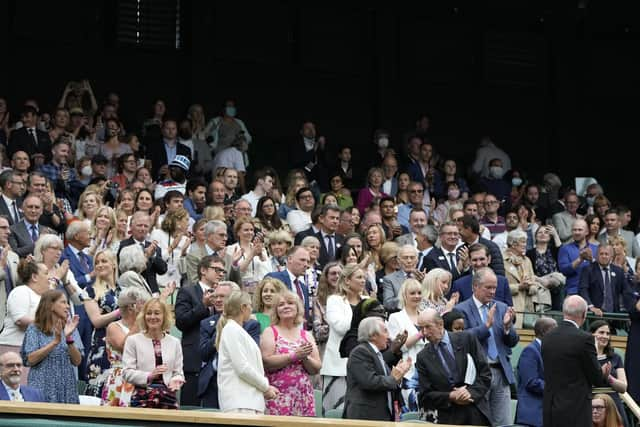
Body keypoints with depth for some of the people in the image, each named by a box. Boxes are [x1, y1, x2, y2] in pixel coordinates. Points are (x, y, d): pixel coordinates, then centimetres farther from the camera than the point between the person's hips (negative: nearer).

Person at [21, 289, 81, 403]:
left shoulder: (66, 328, 11)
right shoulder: (34, 329, -1)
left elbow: (77, 361, 2)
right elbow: (30, 359, -13)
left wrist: (68, 338, -11)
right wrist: (55, 342, -18)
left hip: (66, 390, 4)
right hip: (44, 389, -4)